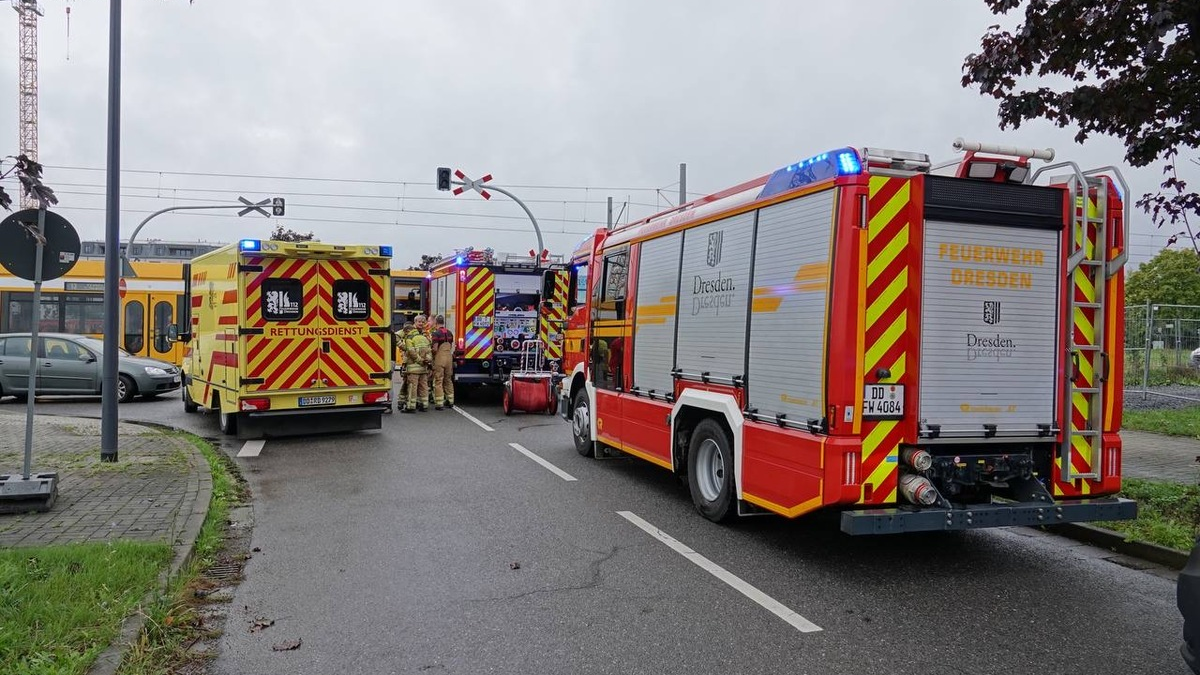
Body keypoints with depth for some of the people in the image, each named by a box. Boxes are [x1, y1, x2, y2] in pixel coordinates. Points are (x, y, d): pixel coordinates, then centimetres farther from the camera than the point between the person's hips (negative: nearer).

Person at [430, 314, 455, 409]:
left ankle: (439, 403, -3)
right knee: (448, 380, 16)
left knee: (438, 381, -2)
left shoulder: (436, 333, -12)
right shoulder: (449, 333, 9)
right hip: (449, 358, 6)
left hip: (439, 359, -6)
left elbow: (435, 349, -15)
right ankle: (450, 401, 21)